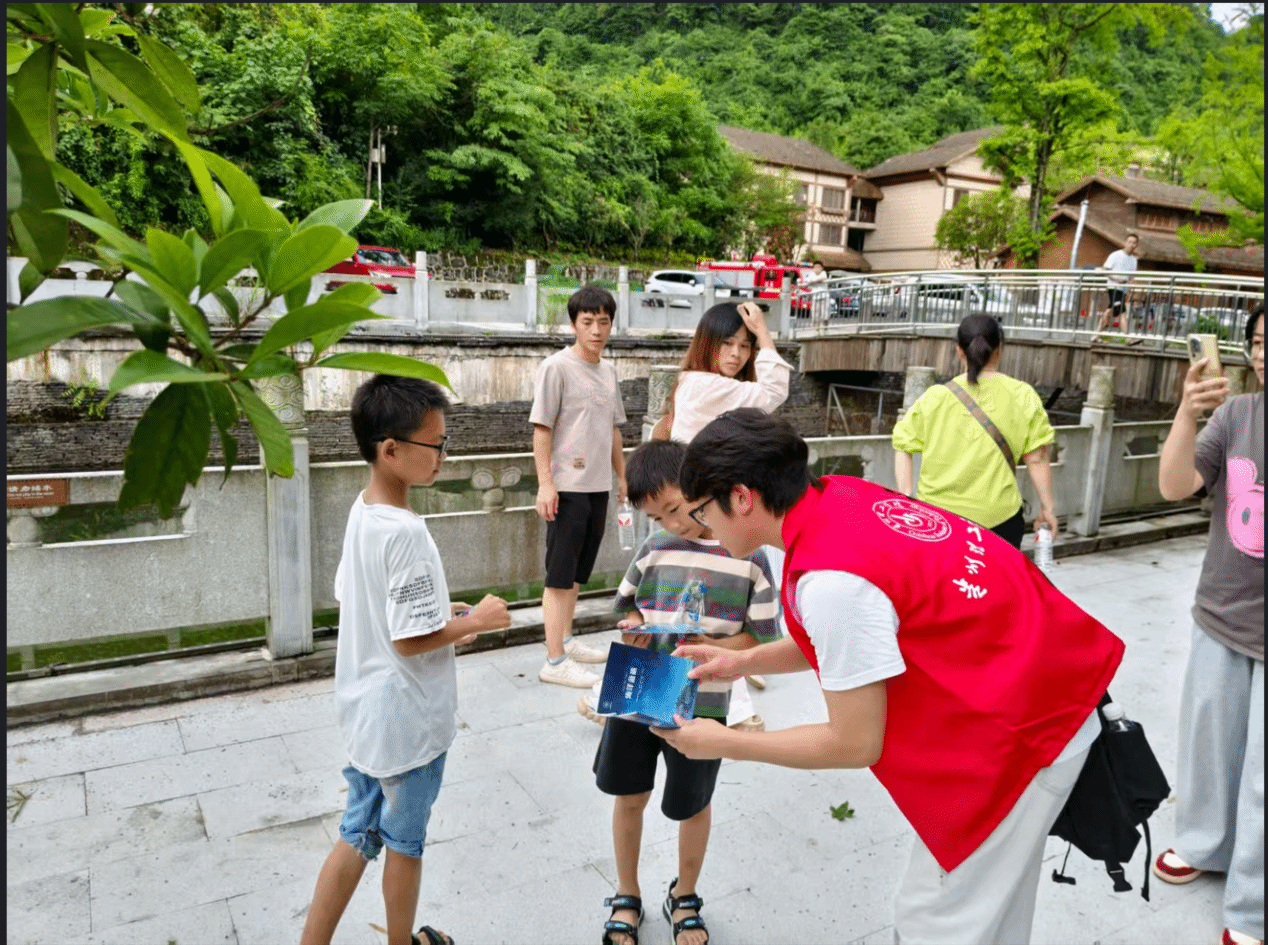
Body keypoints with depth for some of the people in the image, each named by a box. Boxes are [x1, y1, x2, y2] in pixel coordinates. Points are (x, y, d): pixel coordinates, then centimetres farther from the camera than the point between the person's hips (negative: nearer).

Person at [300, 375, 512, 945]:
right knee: (405, 842, 15)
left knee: (357, 835, 20)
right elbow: (411, 640, -26)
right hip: (408, 720, -8)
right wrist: (476, 621, -11)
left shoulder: (361, 512, 1)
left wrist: (439, 614, 8)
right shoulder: (406, 533, -28)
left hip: (365, 710, 8)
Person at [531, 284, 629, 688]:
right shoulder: (557, 367, -10)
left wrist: (621, 476, 20)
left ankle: (566, 640, 31)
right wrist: (545, 483, -18)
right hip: (568, 487, -7)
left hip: (598, 487, 7)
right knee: (560, 574, -3)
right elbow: (541, 429, -12)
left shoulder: (608, 371, 13)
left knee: (577, 571, 17)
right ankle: (554, 661, 2)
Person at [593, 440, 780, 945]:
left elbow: (762, 637, -9)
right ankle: (627, 897, 40)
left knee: (692, 805, 16)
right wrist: (635, 627, -9)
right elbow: (626, 604, 13)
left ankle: (684, 897, 43)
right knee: (628, 795, 15)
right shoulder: (654, 547, 0)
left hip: (700, 705, -3)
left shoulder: (747, 553, -11)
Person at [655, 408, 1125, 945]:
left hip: (1025, 735, -9)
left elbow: (856, 744, -18)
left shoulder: (831, 579, -29)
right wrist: (743, 661, 9)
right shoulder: (841, 498, -4)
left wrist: (724, 744, -8)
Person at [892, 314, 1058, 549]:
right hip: (998, 519, -1)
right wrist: (1046, 508, 10)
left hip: (935, 514, 1)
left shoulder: (935, 397, 0)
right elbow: (1037, 459, 0)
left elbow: (903, 448, -1)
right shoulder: (1022, 396, -2)